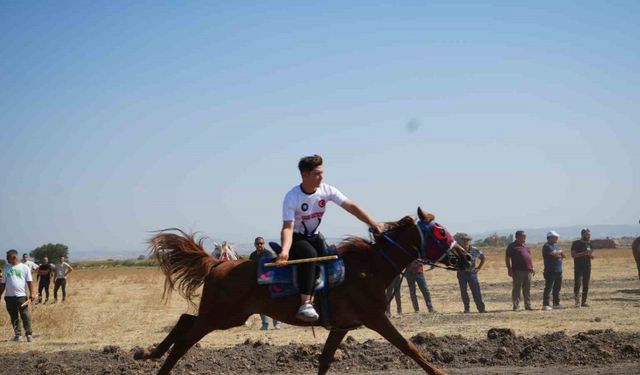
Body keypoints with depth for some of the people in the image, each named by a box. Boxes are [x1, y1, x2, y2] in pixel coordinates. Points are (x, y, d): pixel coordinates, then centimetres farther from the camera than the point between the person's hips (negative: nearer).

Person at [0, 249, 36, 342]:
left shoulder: (24, 267, 1)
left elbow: (29, 281, -1)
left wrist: (32, 293, -9)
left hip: (21, 296, -4)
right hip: (9, 296, 4)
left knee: (25, 316, -5)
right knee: (14, 317, 6)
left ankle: (29, 334, 0)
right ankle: (17, 334, 12)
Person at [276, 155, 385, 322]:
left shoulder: (327, 190, -10)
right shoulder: (292, 197, -22)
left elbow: (351, 207, -13)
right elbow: (288, 227, -28)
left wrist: (374, 223, -23)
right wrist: (285, 250, -46)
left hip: (314, 236, 6)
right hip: (296, 238, -6)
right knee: (309, 254, -36)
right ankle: (305, 304, -42)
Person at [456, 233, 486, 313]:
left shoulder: (475, 250, -2)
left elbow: (483, 257, 14)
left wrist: (479, 268, 7)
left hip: (472, 273, 0)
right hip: (461, 273, 0)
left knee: (476, 291, -7)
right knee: (463, 292, 2)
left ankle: (481, 308, -7)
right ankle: (466, 308, 11)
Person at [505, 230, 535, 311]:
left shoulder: (526, 246, 20)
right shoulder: (512, 246, -1)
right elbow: (507, 258, -4)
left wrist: (532, 268, 19)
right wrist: (509, 269, -12)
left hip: (528, 271, 6)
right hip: (518, 271, -6)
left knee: (527, 290, 8)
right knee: (517, 289, -5)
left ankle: (528, 305, 13)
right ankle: (516, 306, -3)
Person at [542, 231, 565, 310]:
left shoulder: (556, 246, 19)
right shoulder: (547, 246, -11)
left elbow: (561, 255, 20)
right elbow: (555, 254, -22)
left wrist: (558, 254, -2)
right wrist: (560, 252, -1)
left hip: (558, 271, 9)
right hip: (551, 271, -9)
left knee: (557, 288, 12)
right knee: (548, 288, -9)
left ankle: (556, 304, 19)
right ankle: (545, 304, -9)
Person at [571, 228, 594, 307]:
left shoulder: (589, 243, 12)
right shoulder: (576, 243, -4)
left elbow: (592, 256, 17)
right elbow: (573, 255, -12)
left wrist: (590, 254, -7)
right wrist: (583, 253, -21)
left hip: (587, 267, 5)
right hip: (578, 267, -5)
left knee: (586, 285, 5)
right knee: (577, 284, -14)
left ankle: (584, 302, 10)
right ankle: (577, 301, -13)